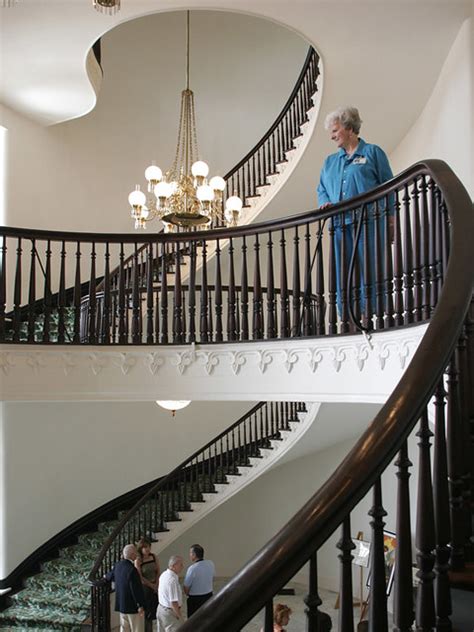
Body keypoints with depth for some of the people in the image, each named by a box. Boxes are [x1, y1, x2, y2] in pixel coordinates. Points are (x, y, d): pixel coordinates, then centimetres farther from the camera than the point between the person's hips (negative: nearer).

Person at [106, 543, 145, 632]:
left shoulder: (118, 565, 0)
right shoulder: (132, 570, -27)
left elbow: (111, 576, 21)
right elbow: (136, 589, -24)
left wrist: (106, 576, 45)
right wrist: (140, 606, -17)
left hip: (121, 604, 8)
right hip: (133, 605, -8)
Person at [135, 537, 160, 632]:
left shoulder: (153, 556, -2)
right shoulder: (138, 560, -15)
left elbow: (158, 571, 4)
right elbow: (140, 577, -14)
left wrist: (156, 584, -6)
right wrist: (151, 585, -10)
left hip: (155, 587, 5)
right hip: (144, 587, -4)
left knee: (153, 609, 10)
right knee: (146, 612, 2)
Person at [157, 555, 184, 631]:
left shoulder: (164, 574, 2)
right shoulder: (172, 580, -27)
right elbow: (174, 602, -26)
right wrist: (179, 616, -14)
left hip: (161, 608, 10)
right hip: (170, 612, -10)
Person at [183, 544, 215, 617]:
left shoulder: (192, 568, -26)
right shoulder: (211, 564, -7)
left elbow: (186, 587, -15)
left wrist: (188, 594, 5)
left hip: (195, 599, -6)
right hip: (209, 596, 6)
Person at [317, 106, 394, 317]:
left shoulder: (372, 152, 8)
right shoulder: (330, 161, 22)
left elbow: (388, 187, 4)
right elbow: (322, 190, 23)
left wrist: (390, 221, -2)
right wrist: (325, 203, -1)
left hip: (368, 221, -5)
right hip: (340, 224, 5)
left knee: (369, 270, -8)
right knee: (342, 275, 1)